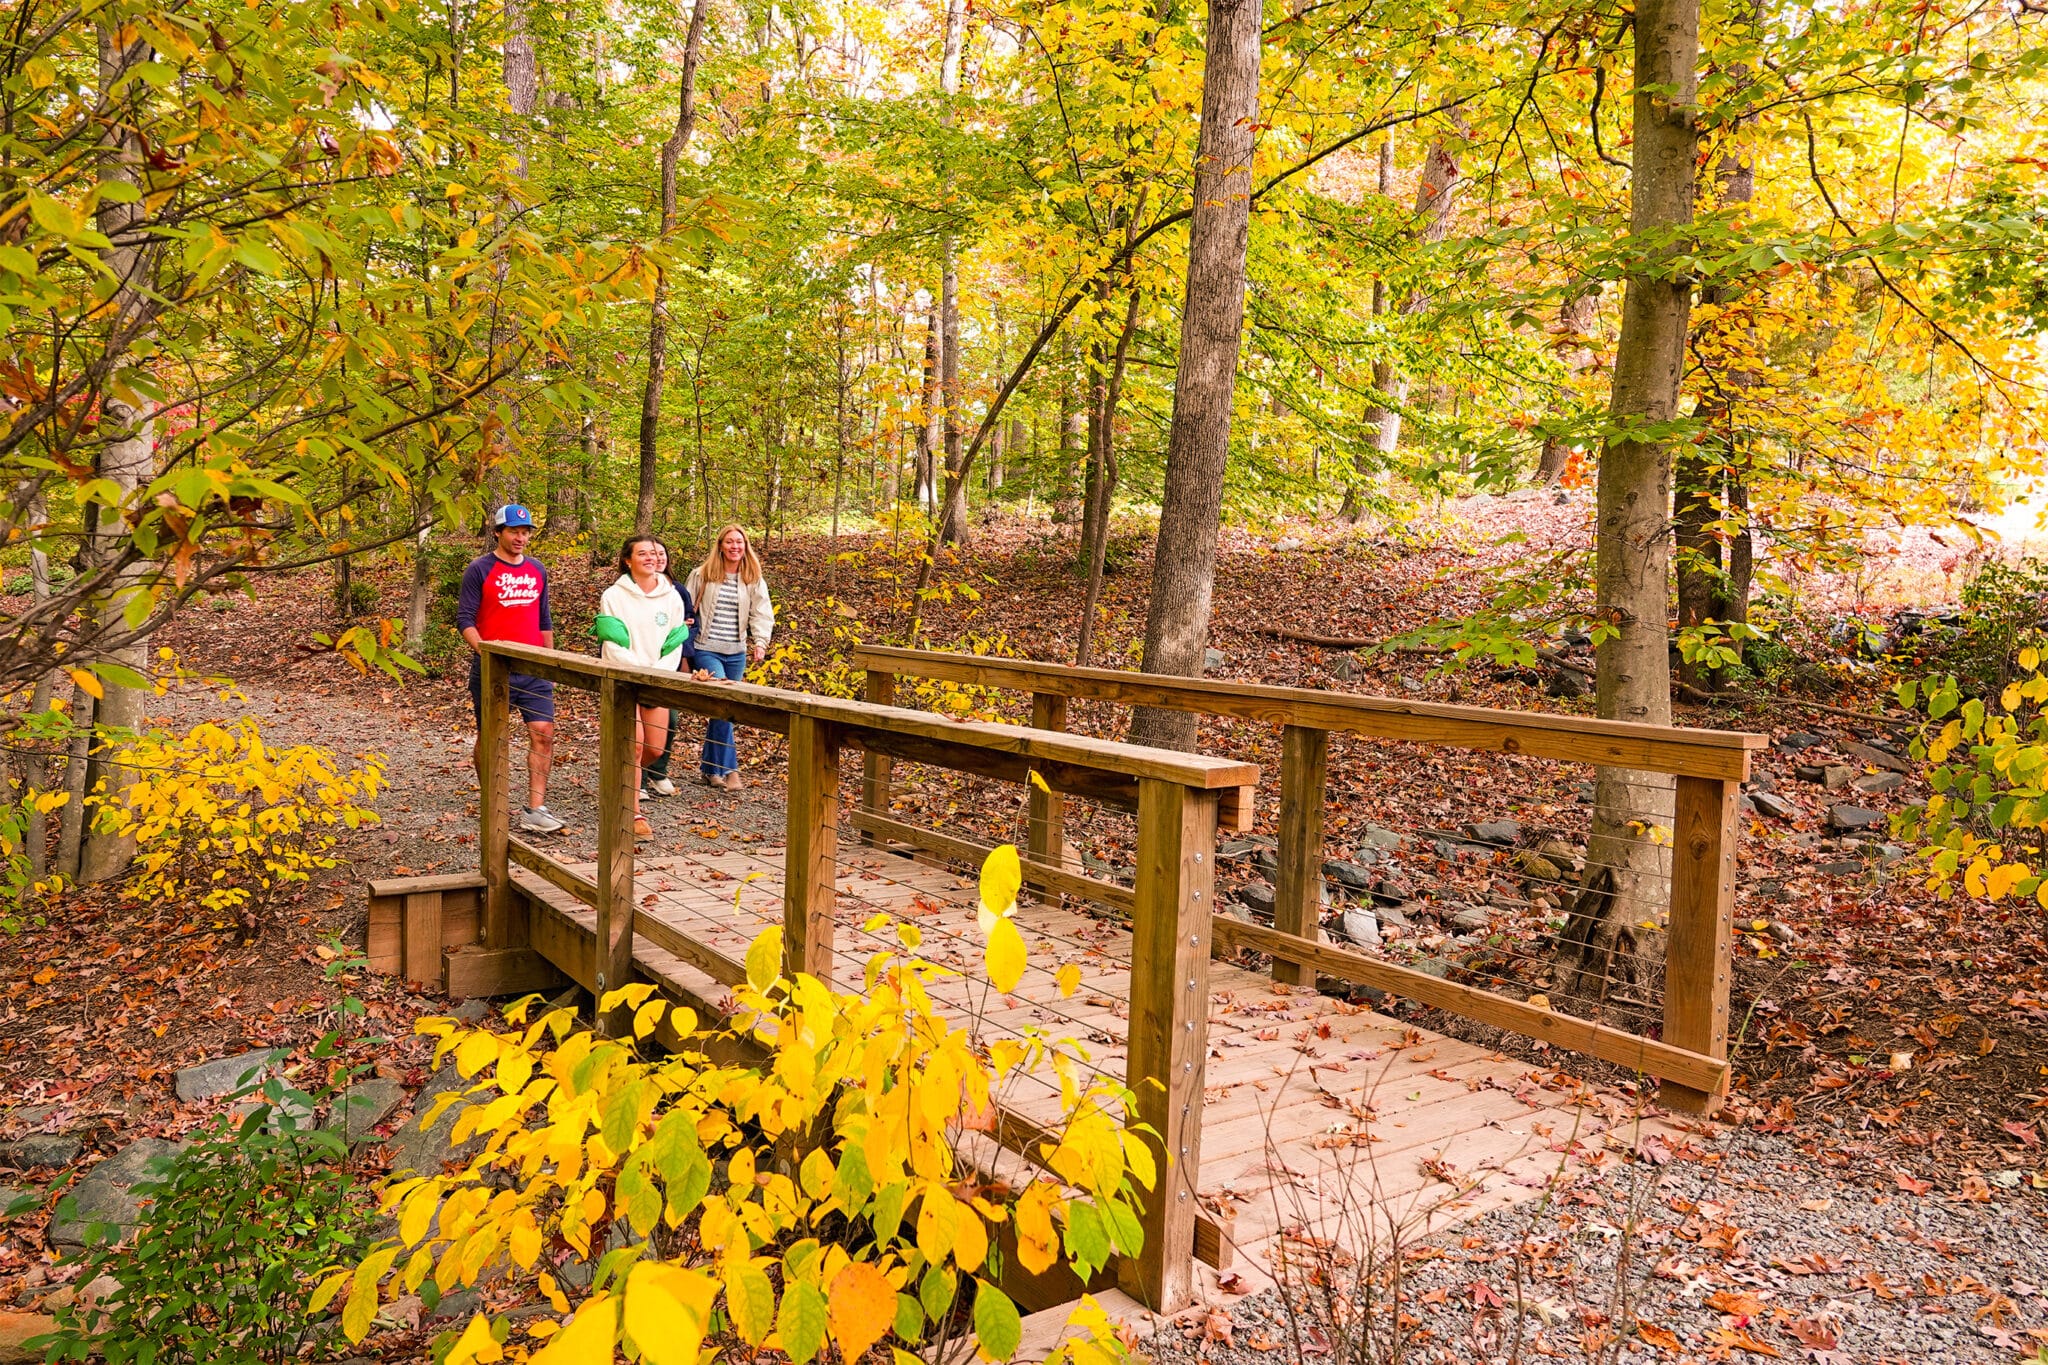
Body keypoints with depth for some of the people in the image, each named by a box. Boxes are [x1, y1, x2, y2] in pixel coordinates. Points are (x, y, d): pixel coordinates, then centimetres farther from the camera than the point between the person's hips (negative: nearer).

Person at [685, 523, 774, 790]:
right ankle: (729, 768, -14)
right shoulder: (702, 575, 1)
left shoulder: (754, 580, 6)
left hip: (736, 653, 3)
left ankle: (711, 770, 21)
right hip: (707, 649, -3)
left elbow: (762, 613, 0)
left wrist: (760, 641, -16)